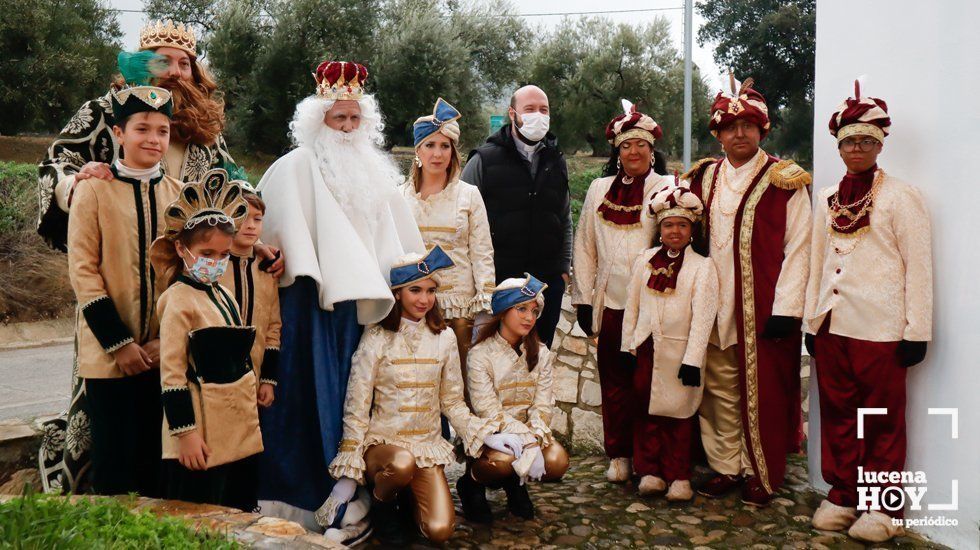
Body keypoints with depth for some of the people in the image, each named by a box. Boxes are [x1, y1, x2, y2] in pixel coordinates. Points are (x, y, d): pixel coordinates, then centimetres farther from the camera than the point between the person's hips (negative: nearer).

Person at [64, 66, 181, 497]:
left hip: (165, 351, 3)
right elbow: (82, 270, -7)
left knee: (158, 460, 12)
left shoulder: (180, 193, 6)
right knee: (114, 463, 5)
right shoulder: (94, 190, -4)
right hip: (109, 352, -3)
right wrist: (119, 342, -12)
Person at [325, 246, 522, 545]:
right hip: (380, 442, -2)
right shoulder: (377, 338, -7)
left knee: (440, 531, -15)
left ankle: (409, 506, 20)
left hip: (428, 445, 3)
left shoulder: (444, 338, 2)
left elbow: (452, 402, 9)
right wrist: (348, 474, -9)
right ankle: (381, 504, -2)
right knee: (402, 464, -37)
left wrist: (487, 436, -4)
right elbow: (357, 407, -6)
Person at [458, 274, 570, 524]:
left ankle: (515, 482, 9)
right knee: (504, 459, -35)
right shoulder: (480, 354, -12)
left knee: (558, 461, -24)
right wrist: (527, 444, -26)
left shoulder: (541, 354, 4)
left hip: (530, 430, 4)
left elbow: (543, 406, -3)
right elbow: (489, 412, -18)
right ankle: (471, 483, 0)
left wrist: (534, 436, -23)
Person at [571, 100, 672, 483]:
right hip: (610, 302, 3)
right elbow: (584, 246, 13)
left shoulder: (668, 189, 3)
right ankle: (619, 454, 20)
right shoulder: (599, 189, 12)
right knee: (614, 380, 7)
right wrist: (584, 299, 8)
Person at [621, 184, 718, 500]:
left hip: (679, 352, -3)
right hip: (646, 348, 3)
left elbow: (702, 317, -8)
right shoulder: (645, 261, 8)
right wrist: (628, 346, 7)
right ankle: (649, 471, 20)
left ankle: (678, 476, 18)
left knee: (678, 415, 5)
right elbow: (631, 306, 11)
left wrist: (692, 359, -14)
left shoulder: (702, 267, -3)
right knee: (646, 413, 8)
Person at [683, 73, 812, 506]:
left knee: (762, 392, 4)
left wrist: (786, 308, -13)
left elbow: (798, 248, -7)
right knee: (720, 391, 9)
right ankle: (725, 466, 23)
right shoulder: (703, 178, 11)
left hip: (764, 308, -4)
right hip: (714, 306, 4)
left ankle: (762, 474, 19)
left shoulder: (784, 181, -2)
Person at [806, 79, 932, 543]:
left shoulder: (901, 197, -3)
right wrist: (812, 320, 12)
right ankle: (841, 496, 24)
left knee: (883, 420, 4)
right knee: (837, 414, 11)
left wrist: (917, 331, -9)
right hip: (832, 326, 5)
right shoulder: (827, 200, 13)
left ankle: (884, 507, 17)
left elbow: (918, 266, -6)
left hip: (879, 328, -5)